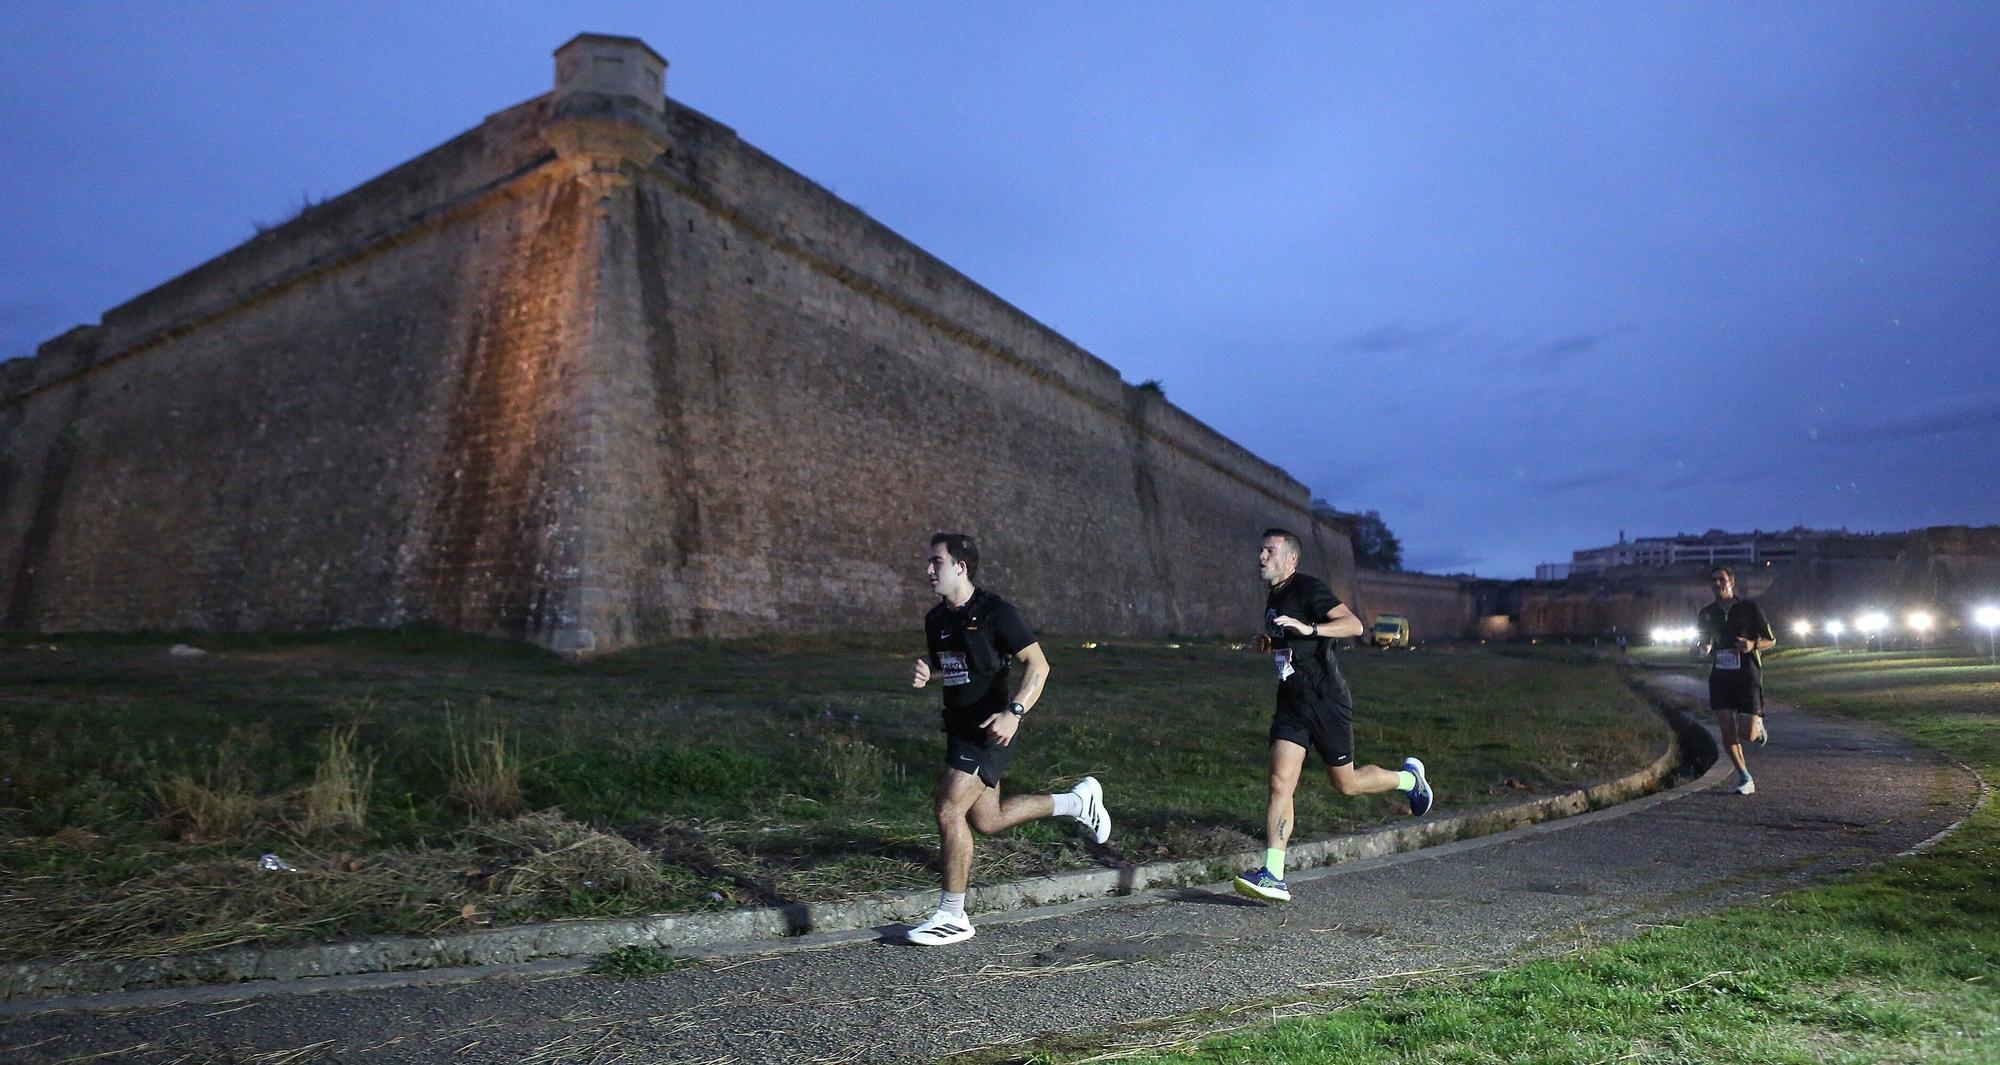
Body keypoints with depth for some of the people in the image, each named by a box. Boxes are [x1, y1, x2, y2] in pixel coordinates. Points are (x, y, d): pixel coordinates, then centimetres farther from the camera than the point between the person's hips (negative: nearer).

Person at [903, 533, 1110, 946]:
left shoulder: (995, 612, -14)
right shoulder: (936, 618, 9)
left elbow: (1038, 664, -15)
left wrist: (1014, 713, -29)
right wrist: (924, 672, 0)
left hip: (990, 729, -9)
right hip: (959, 727, 9)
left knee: (948, 809, -15)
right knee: (986, 821, 14)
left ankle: (952, 918, 0)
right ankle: (1077, 801, 33)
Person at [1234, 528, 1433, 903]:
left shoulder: (1309, 589, -12)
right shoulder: (1274, 598, 15)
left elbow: (1354, 624, -24)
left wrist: (1309, 629, -37)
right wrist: (1267, 643, 11)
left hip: (1327, 701, -7)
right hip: (1291, 703, 7)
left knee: (1347, 784, 9)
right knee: (1280, 784, -7)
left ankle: (1409, 778, 38)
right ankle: (1273, 877, -10)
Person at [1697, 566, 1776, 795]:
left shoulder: (1749, 608, -1)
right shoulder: (1706, 614, 9)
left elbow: (1771, 640, 4)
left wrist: (1753, 645, -16)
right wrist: (1706, 649, -2)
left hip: (1748, 676, -3)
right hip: (1720, 677, 3)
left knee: (1747, 734, -7)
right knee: (1727, 731, -5)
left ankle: (1759, 727, 30)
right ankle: (1745, 779, 8)